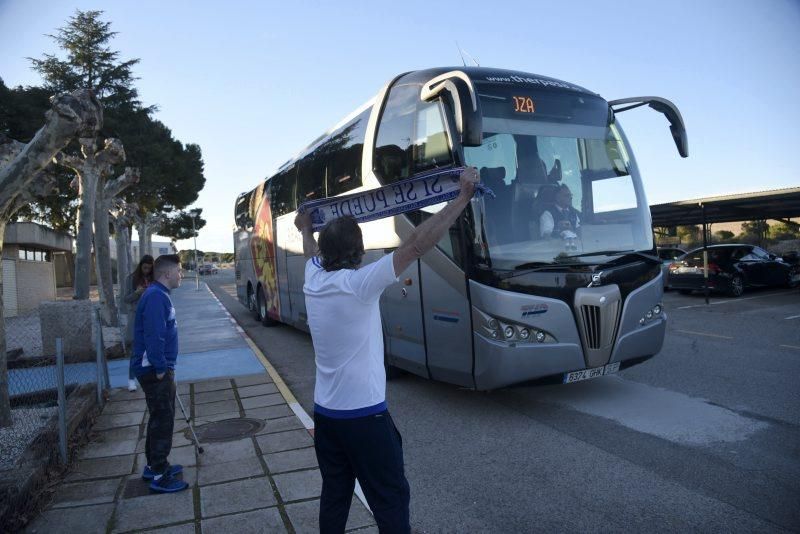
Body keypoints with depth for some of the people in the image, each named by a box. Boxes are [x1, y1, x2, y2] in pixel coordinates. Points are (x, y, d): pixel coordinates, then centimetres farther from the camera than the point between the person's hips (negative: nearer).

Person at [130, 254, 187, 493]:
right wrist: (161, 369, -20)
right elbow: (153, 336, -26)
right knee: (162, 421, -3)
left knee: (160, 418, 19)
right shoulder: (155, 296, -19)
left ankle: (154, 465, 32)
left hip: (158, 369, 10)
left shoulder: (159, 295, 14)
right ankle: (159, 477, 6)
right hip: (154, 371, -10)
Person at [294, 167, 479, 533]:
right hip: (364, 416, -7)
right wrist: (464, 195, -17)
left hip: (325, 413, 7)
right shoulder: (359, 284, -20)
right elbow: (417, 245, -23)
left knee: (334, 496, 18)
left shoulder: (313, 280, 0)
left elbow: (311, 252, 24)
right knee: (390, 500, 5)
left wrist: (306, 228, 46)